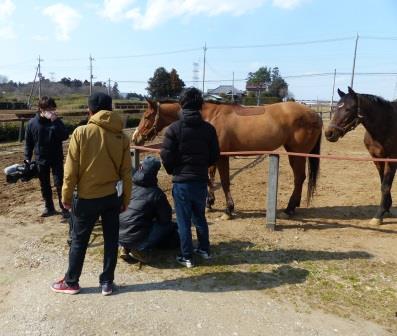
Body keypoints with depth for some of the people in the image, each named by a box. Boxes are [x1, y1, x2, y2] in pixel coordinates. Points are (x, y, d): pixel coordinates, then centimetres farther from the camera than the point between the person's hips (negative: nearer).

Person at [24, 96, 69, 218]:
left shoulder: (56, 121, -5)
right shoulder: (32, 123, -4)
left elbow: (65, 136, -21)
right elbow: (28, 142, 3)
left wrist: (55, 121, -26)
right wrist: (27, 158, -2)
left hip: (56, 159, -2)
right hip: (40, 160, 2)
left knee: (59, 184, -4)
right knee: (45, 186, 12)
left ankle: (64, 208, 6)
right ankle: (49, 207, 26)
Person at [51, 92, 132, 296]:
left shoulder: (81, 133, -10)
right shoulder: (122, 137, -2)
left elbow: (71, 170, -9)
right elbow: (126, 173, 1)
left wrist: (66, 196, 3)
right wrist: (125, 200, 10)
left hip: (86, 198, -2)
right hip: (112, 197, 2)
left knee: (79, 241, 13)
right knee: (111, 240, 13)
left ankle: (71, 282, 29)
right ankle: (107, 282, 23)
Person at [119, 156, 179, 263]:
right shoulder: (156, 193, -10)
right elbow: (165, 219, -2)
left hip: (119, 236, 6)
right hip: (137, 238, -5)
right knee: (170, 226, 9)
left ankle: (126, 248, 10)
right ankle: (142, 249, -2)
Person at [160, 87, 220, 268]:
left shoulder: (175, 128, -12)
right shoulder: (209, 128, -2)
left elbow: (166, 155, -11)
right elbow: (214, 156, 2)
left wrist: (172, 171, 8)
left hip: (181, 180, -3)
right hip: (201, 180, 4)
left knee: (183, 221, 8)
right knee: (199, 216, 21)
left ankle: (186, 257, 16)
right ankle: (204, 249, 33)